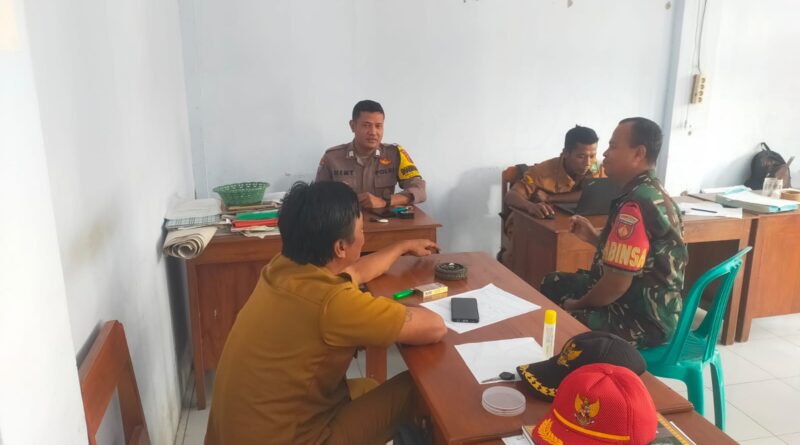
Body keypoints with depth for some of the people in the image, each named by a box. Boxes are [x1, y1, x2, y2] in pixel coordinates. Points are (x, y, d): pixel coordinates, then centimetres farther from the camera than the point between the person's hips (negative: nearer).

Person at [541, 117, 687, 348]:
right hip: (648, 306, 10)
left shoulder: (636, 204, -26)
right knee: (553, 284, 18)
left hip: (642, 321, -10)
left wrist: (577, 306, -9)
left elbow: (617, 283, -26)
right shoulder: (652, 192, 6)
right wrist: (594, 237, 5)